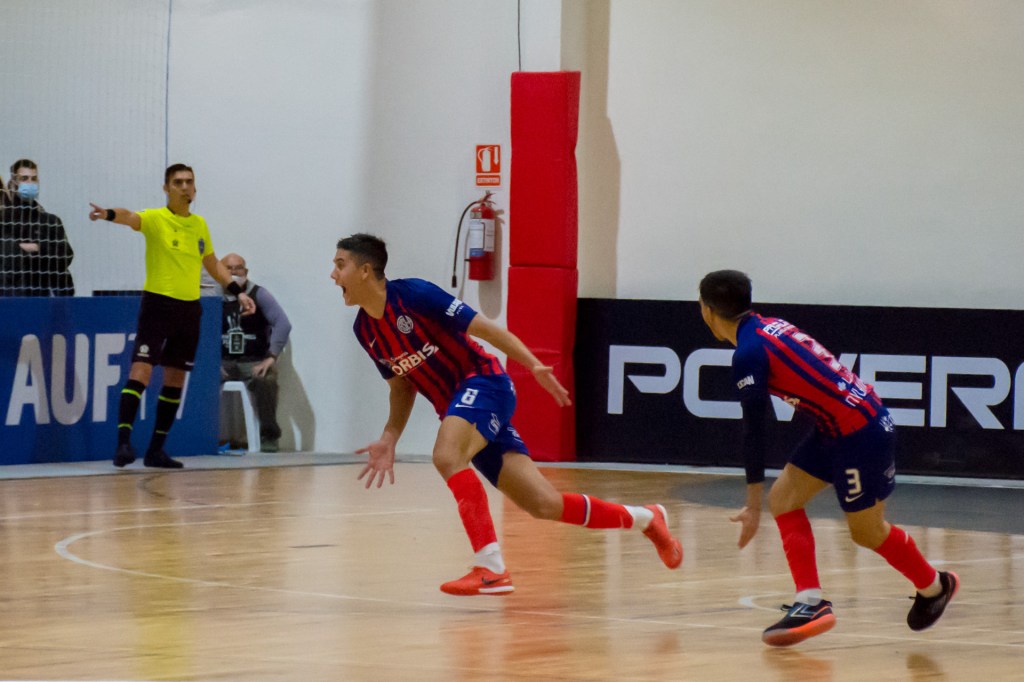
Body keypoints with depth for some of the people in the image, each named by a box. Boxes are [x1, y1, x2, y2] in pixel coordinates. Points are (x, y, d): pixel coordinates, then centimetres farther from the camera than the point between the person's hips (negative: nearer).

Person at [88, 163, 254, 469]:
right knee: (141, 370, -16)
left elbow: (213, 264, 26)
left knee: (175, 379, 8)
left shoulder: (199, 225, 12)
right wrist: (110, 214, -51)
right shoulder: (155, 219, -7)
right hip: (158, 303, -6)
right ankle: (123, 442, -20)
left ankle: (156, 449, 16)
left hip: (190, 308, 6)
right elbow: (131, 218, -29)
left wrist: (237, 291, 17)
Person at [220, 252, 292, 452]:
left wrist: (271, 357, -18)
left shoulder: (259, 295, 2)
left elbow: (283, 324, -8)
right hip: (223, 362, 2)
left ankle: (269, 436, -23)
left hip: (255, 361, -2)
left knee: (265, 380, -35)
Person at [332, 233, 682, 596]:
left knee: (447, 456, -34)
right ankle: (646, 518, 20)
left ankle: (491, 568, -32)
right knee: (544, 506, 1)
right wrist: (388, 440, 5)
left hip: (483, 381, -7)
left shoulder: (413, 294, -16)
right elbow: (403, 385, 18)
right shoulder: (364, 330, 6)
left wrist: (534, 365, -23)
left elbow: (484, 328, -15)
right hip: (455, 406, 7)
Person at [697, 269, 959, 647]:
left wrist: (754, 505, -16)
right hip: (835, 429, 9)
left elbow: (753, 429, -19)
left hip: (861, 432, -9)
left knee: (867, 531, 6)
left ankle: (935, 586, 29)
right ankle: (811, 602, -3)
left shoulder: (749, 353, -18)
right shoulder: (772, 326, 9)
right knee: (784, 499, 4)